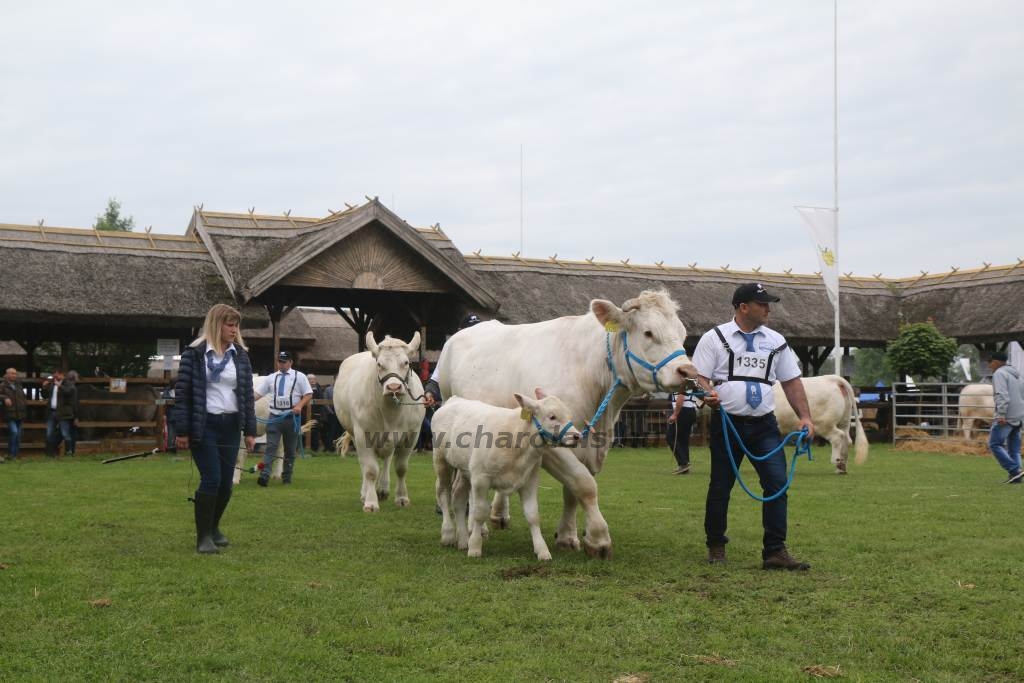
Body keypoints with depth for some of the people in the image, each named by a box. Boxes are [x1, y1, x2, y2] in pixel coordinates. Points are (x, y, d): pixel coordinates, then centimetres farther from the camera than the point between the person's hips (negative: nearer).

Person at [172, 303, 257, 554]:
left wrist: (250, 430, 7)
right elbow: (182, 392, -6)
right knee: (211, 479, -10)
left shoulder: (241, 356, 9)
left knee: (226, 483, 7)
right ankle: (203, 536, 0)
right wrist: (181, 431, -9)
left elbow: (247, 393, 11)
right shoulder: (195, 354, -5)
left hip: (230, 426, 5)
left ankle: (213, 527, 29)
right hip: (204, 426, -5)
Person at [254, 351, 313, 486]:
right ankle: (264, 475, -19)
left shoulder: (299, 377, 3)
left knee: (290, 449, 7)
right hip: (275, 417, 1)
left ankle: (286, 477, 18)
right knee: (271, 447, -10)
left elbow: (309, 394, 0)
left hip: (291, 417, -1)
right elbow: (258, 393, 4)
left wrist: (300, 405, -17)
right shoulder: (271, 378, 8)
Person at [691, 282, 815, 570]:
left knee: (777, 484, -8)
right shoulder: (714, 338, 1)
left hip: (764, 425, 3)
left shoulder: (776, 341, 10)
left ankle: (775, 552, -5)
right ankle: (715, 547, 22)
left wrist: (805, 417, 2)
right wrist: (709, 394, -25)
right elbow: (700, 376, -3)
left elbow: (792, 381, 12)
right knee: (720, 487, 6)